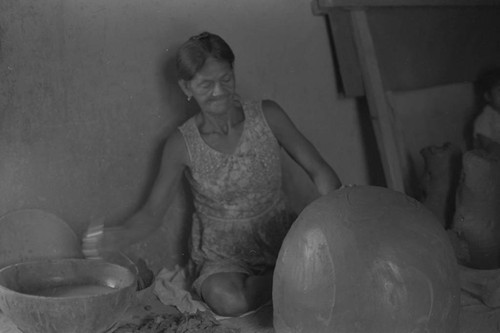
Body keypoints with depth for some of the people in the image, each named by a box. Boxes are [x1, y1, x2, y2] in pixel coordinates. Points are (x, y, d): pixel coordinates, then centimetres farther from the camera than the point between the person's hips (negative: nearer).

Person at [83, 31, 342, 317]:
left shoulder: (267, 116, -7)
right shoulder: (182, 145, -9)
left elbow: (319, 170, -4)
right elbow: (152, 213, -5)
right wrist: (117, 237, -22)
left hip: (282, 242, 1)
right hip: (223, 256, -1)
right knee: (229, 301, -33)